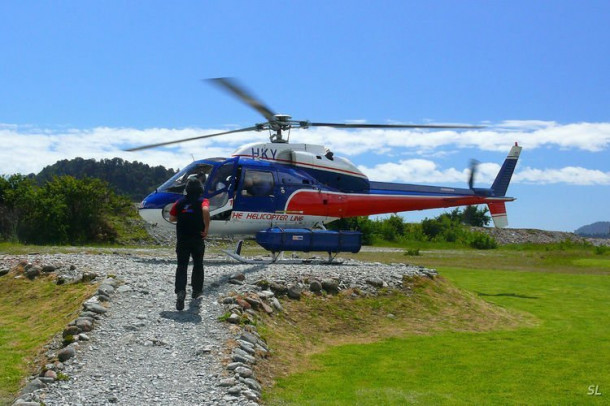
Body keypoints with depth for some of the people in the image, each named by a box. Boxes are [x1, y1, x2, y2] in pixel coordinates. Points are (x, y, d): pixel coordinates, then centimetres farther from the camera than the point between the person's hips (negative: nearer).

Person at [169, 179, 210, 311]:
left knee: (182, 266, 0)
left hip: (182, 239, 1)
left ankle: (180, 291, -20)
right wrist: (206, 229, -20)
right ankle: (196, 290, 27)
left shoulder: (180, 202, 5)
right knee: (198, 265, 17)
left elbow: (172, 218, 8)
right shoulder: (202, 201, -5)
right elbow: (205, 210, -27)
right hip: (197, 239, -1)